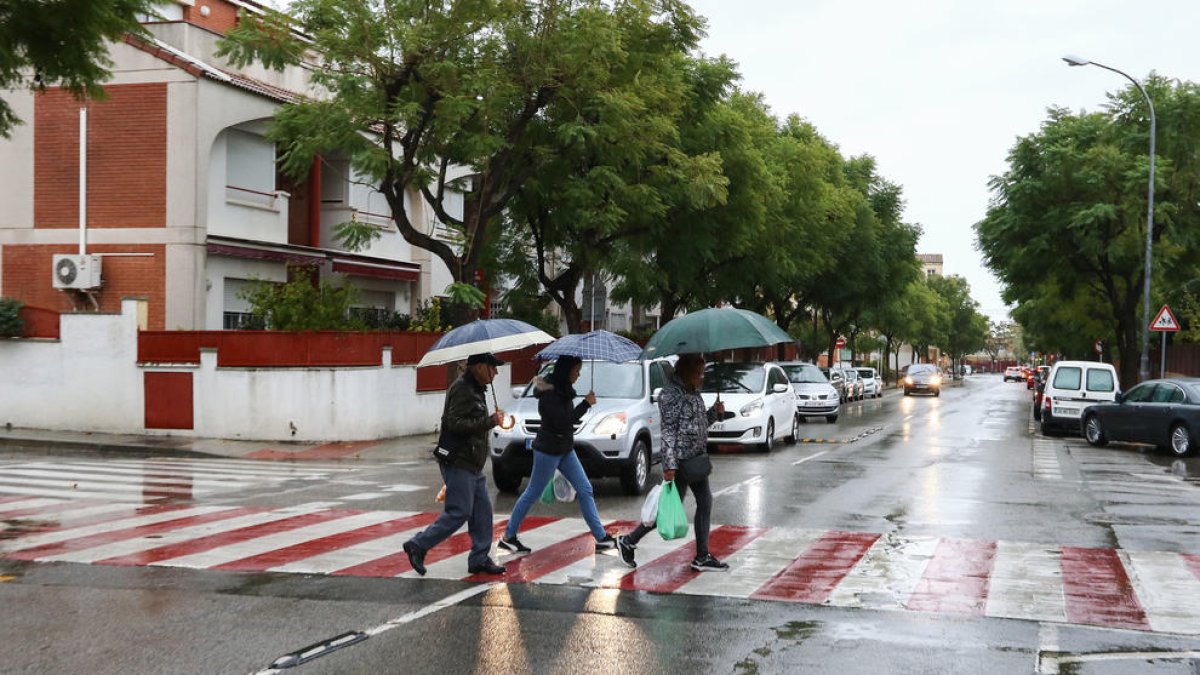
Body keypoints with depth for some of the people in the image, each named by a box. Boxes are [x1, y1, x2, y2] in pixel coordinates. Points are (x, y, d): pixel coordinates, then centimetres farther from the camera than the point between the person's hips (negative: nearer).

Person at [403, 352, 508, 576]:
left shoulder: (474, 389, 17)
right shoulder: (462, 389, -16)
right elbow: (455, 423, -25)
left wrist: (491, 419, 12)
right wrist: (489, 421, -23)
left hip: (472, 465, 10)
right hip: (458, 463, -10)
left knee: (482, 511, 8)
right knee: (459, 513, -8)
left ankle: (479, 559, 14)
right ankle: (418, 546, 3)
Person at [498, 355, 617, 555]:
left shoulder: (562, 388, 7)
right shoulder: (549, 392, -21)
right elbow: (562, 421, -26)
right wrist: (586, 403, -21)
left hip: (565, 450, 9)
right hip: (549, 450, -9)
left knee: (585, 490, 6)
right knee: (533, 493, 2)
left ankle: (601, 538, 10)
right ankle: (508, 537, 14)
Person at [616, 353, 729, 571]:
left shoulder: (693, 392, 14)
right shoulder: (671, 393, -15)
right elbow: (668, 431, -19)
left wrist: (715, 412, 6)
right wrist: (669, 465, -23)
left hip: (697, 459, 9)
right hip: (681, 461, -9)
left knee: (705, 504, 8)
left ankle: (702, 557, 15)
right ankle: (628, 542, 11)